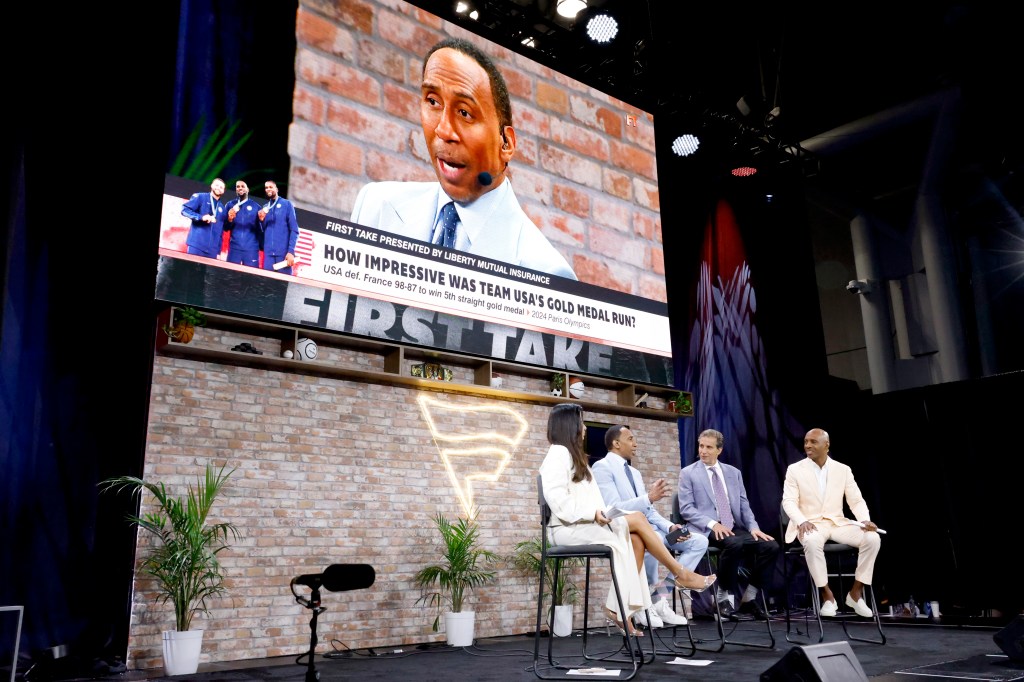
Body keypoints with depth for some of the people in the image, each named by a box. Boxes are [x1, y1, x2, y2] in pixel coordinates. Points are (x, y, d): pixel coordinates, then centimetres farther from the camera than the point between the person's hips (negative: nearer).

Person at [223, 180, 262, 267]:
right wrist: (229, 220, -10)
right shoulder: (230, 205, 11)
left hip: (251, 248, -1)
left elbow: (260, 228, 6)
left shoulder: (255, 206, 8)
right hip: (234, 248, 1)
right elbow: (225, 227, 9)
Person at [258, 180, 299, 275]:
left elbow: (294, 230, -3)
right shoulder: (264, 208, 17)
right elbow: (262, 231, 15)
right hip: (268, 253, 4)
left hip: (284, 252, -4)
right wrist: (261, 220, -5)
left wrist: (291, 251, -13)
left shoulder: (286, 204, 4)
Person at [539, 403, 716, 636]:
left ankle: (620, 608, -18)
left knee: (635, 540, -15)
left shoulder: (573, 455, 23)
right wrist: (592, 513, -21)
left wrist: (600, 514, -2)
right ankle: (680, 573, -4)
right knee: (637, 519, -15)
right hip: (570, 528, -9)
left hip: (587, 525, 9)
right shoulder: (558, 453, -7)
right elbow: (556, 497, -19)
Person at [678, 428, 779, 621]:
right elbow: (686, 508, -5)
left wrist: (753, 527, -6)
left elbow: (744, 506, 14)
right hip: (706, 530, -5)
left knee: (771, 546, -19)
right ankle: (726, 598, -16)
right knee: (735, 544, -35)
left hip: (734, 528, 5)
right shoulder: (688, 473, 4)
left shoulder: (734, 473, 17)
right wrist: (712, 523, -19)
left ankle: (749, 598, -5)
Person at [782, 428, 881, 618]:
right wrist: (802, 521, -27)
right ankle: (827, 595, -20)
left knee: (873, 538, -22)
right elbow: (789, 501, -7)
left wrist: (865, 520, -17)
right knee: (812, 541, -38)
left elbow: (856, 501, 4)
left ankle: (855, 593, -8)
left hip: (837, 523, 3)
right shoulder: (795, 469, 0)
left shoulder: (843, 470, 7)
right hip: (810, 524, -3)